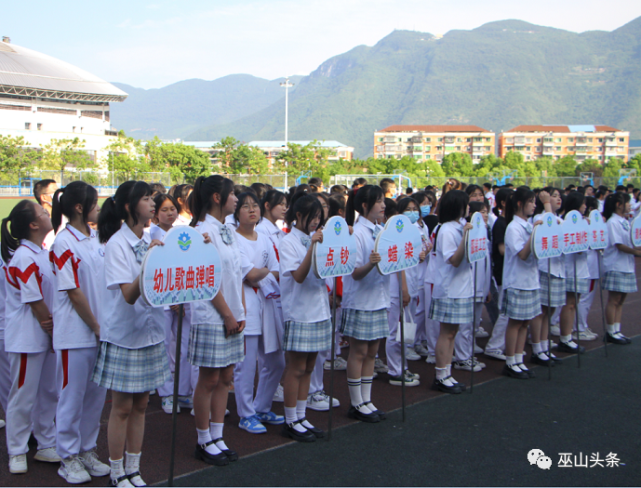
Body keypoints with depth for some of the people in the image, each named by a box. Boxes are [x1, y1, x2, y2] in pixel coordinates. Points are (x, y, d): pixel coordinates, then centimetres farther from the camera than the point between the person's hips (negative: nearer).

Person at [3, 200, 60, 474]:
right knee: (24, 395, 2)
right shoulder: (24, 258, -18)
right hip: (27, 337, -8)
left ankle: (46, 446, 26)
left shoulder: (42, 254, 9)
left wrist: (54, 328, -6)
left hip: (48, 335, 8)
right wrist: (53, 330, -7)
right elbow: (35, 301, -17)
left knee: (48, 392, 14)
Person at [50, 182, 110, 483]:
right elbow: (73, 292, -13)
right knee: (72, 395, 4)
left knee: (96, 394, 13)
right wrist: (96, 326, -9)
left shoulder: (95, 238, 9)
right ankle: (68, 458, 18)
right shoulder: (64, 243, -13)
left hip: (99, 330, 7)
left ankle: (88, 450, 27)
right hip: (75, 332, -7)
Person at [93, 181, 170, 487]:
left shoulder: (150, 241, 6)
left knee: (140, 404, 13)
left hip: (149, 332, 6)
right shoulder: (117, 244, -14)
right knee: (122, 407, 4)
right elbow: (129, 294, -21)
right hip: (123, 335, -6)